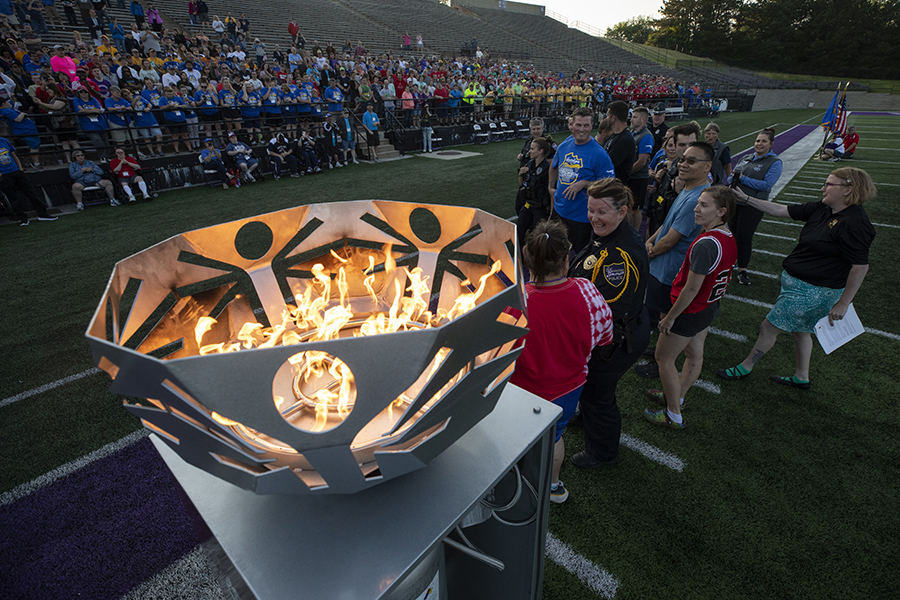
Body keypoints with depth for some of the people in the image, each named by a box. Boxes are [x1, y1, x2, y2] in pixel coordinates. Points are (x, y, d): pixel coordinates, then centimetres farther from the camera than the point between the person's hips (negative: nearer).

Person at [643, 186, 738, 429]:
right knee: (694, 355, 23)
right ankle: (677, 396, 44)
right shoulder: (729, 238, 0)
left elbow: (692, 289, -26)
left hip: (691, 311, -9)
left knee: (663, 358, 6)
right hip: (710, 307, 9)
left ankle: (673, 416, 19)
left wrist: (670, 317, -18)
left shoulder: (705, 244, -29)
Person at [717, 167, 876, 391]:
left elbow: (861, 266, -21)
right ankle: (801, 377, 40)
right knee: (799, 330, 22)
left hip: (812, 292, -9)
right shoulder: (820, 210, 1)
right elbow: (780, 210, 6)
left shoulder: (853, 224, -22)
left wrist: (842, 304, -18)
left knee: (768, 327, 1)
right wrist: (746, 198, 2)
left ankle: (745, 368, 20)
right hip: (799, 283, 9)